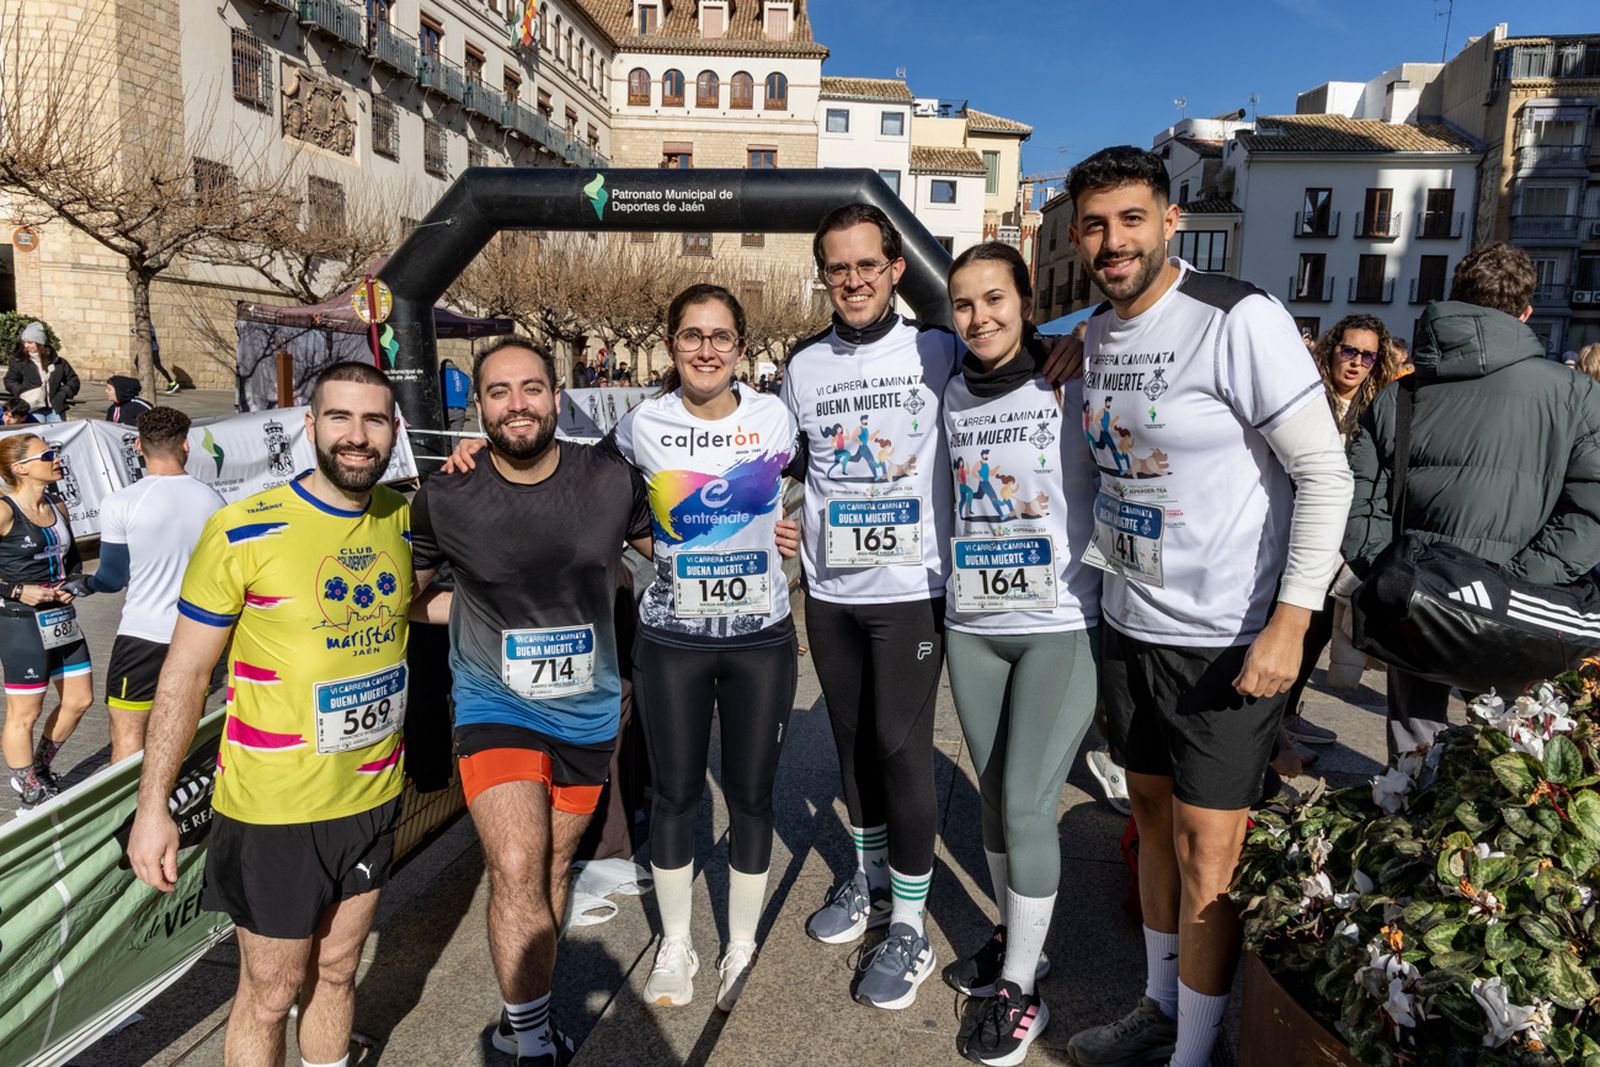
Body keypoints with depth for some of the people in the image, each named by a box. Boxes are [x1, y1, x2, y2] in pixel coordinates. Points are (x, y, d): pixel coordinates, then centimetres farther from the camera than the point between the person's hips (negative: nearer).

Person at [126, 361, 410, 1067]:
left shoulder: (404, 518, -1)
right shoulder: (244, 531, -16)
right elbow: (185, 672, -9)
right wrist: (153, 806, -8)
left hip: (373, 795, 4)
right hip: (274, 808, -4)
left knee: (336, 971, 22)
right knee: (270, 994, 12)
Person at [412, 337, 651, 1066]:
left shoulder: (611, 481, -10)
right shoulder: (446, 498, -12)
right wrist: (482, 615, -7)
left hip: (589, 711, 2)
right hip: (496, 704, -2)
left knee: (554, 868, 16)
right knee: (516, 869, -15)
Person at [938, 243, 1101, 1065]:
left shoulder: (1074, 387, -6)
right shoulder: (952, 397, 7)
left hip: (1062, 626, -4)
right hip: (972, 627, 5)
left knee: (1027, 807, -3)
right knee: (993, 797, 14)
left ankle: (1020, 991, 16)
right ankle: (1015, 940, 36)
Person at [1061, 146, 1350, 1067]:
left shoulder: (1239, 321, -15)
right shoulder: (1096, 334, 7)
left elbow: (1327, 473, -15)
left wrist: (1290, 625, -20)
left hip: (1229, 638, -7)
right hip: (1130, 625, 7)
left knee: (1206, 851, 1)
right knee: (1155, 817, 18)